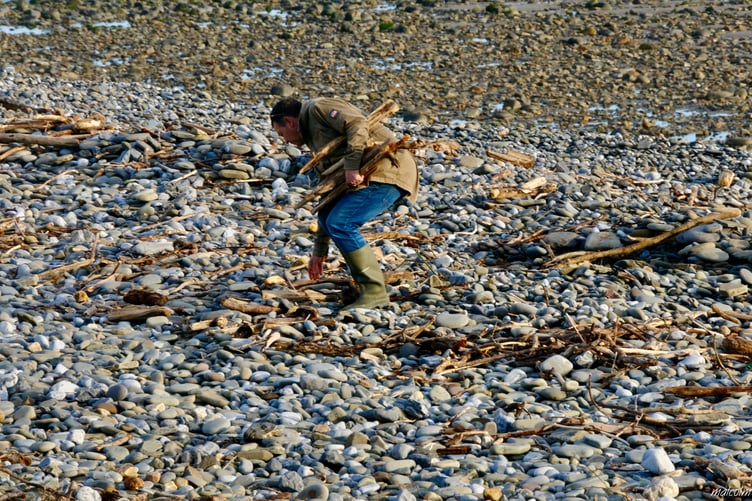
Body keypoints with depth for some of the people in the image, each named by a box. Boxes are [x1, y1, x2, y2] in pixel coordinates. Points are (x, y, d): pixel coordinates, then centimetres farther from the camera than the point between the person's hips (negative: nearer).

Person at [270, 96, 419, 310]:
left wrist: (352, 166, -24)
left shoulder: (318, 108, 0)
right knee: (329, 216, 14)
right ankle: (364, 284, 14)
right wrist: (319, 251, 29)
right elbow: (328, 197, 28)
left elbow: (358, 125, -19)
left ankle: (375, 291, -11)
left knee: (340, 223, -16)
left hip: (389, 168, -10)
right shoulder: (315, 139, 27)